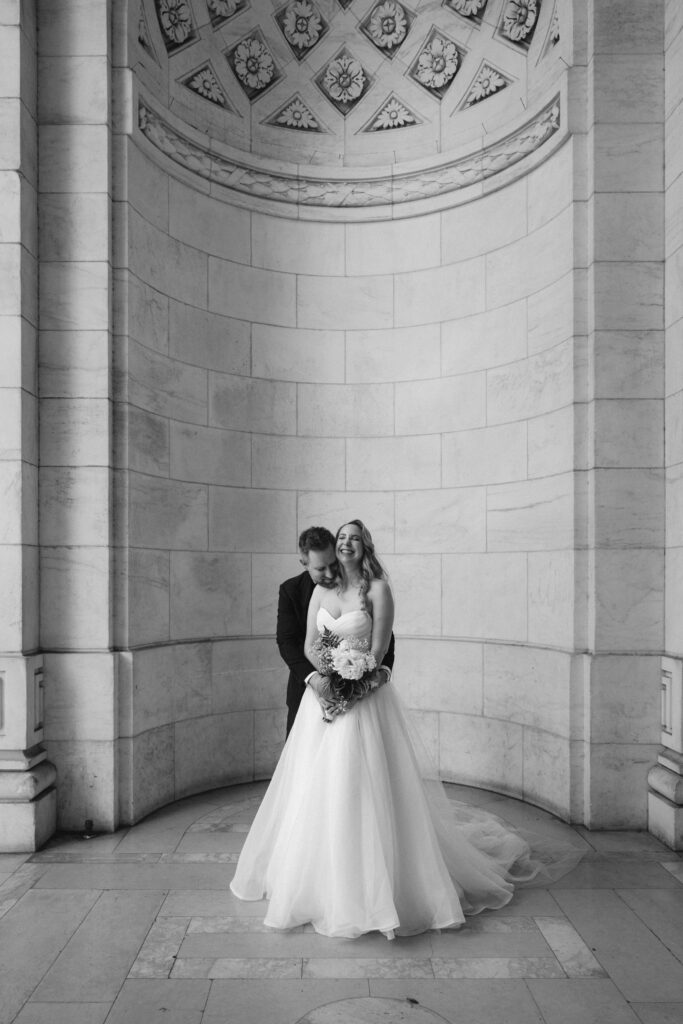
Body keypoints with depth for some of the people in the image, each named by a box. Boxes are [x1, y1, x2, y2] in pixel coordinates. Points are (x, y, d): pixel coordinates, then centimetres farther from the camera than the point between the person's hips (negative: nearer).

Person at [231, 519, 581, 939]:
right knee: (316, 787, 11)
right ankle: (315, 879, 28)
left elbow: (378, 650, -11)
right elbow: (310, 644, 7)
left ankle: (370, 885, 12)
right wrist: (322, 674, -11)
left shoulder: (378, 589, -6)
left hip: (363, 696, -5)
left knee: (360, 787, -4)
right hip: (323, 694, 5)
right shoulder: (321, 590, 8)